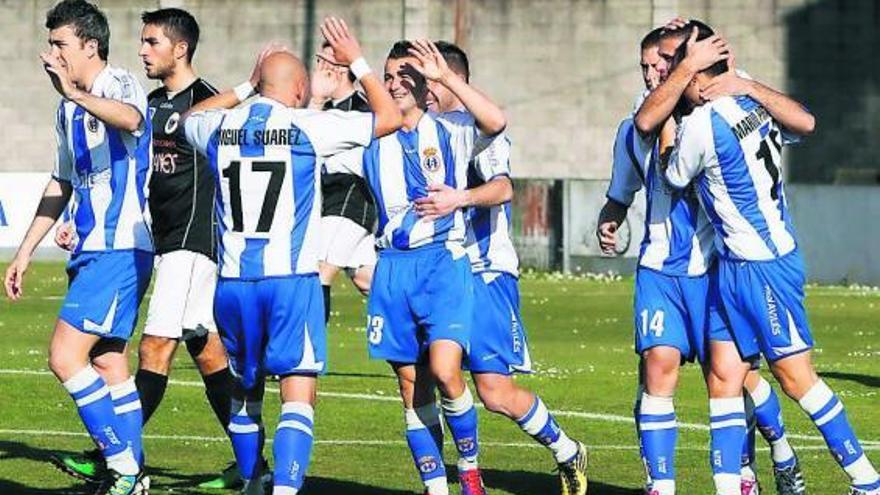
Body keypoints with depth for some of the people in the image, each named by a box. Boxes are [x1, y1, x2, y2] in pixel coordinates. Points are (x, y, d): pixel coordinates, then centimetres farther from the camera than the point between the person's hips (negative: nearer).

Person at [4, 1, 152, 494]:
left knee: (66, 355, -15)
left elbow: (130, 118, -38)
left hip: (121, 248, -9)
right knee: (108, 363, 10)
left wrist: (75, 93, -44)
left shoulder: (122, 85, -11)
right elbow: (62, 185, 26)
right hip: (93, 250, 9)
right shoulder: (69, 109, 16)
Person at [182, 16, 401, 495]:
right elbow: (389, 117, 4)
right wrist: (357, 63, 15)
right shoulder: (308, 127, -5)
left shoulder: (221, 128, 7)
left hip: (233, 281, 4)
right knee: (298, 397, -6)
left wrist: (245, 88, 38)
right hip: (291, 280, -4)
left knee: (245, 392, 20)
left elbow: (192, 117, 34)